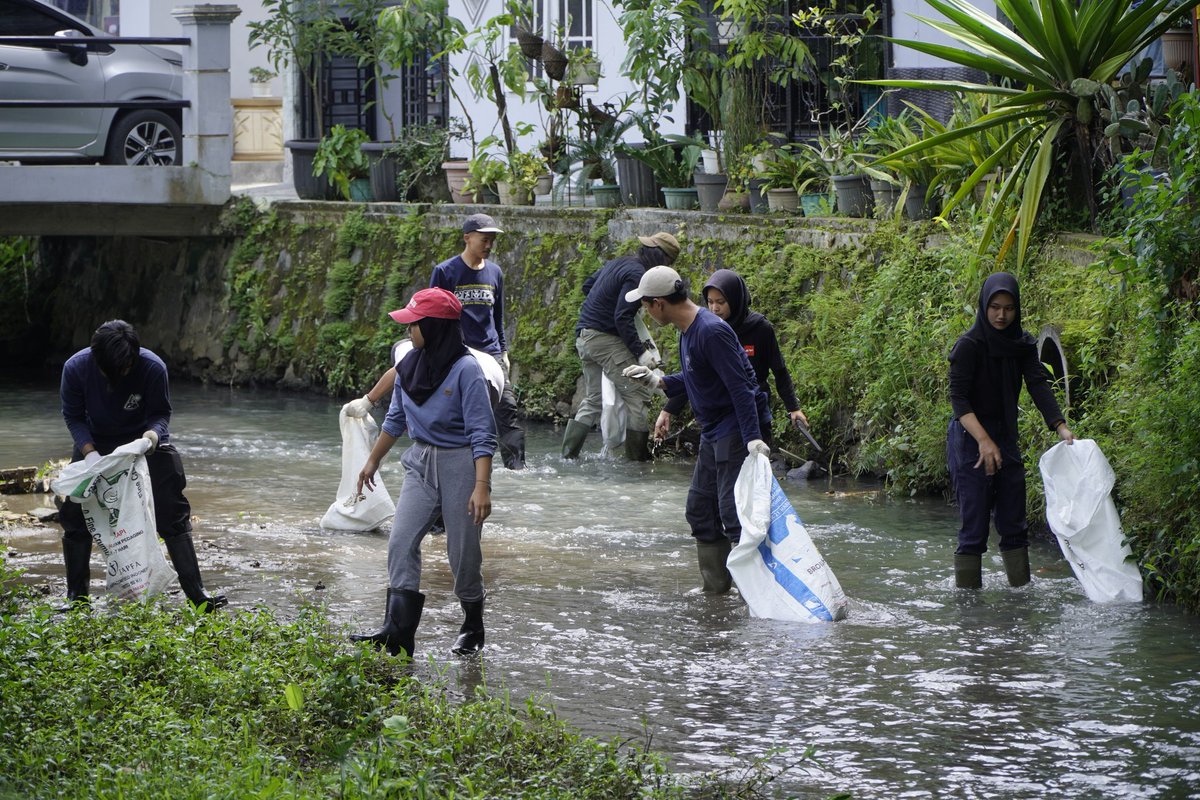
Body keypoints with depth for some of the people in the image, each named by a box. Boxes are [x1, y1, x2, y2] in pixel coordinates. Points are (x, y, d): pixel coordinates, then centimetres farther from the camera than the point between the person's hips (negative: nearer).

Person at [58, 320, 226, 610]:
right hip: (96, 444, 1)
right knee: (74, 515, -4)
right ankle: (76, 595, 9)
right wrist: (89, 452, -29)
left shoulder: (153, 368, -27)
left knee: (172, 512, -8)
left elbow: (161, 413, -14)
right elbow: (74, 417, -13)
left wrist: (154, 433, -37)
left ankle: (196, 592, -3)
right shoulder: (75, 368, -25)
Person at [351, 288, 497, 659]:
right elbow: (395, 419, 19)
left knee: (463, 552, 3)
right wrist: (373, 461, 24)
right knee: (401, 542, -7)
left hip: (460, 465, -6)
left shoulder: (466, 370, -17)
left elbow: (482, 433, -19)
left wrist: (482, 486, -25)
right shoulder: (410, 365, 4)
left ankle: (473, 629, 22)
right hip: (421, 463, 6)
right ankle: (398, 630, -11)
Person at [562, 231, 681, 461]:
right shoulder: (638, 275, -15)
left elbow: (587, 285, 27)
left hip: (584, 336, 10)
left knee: (593, 400, 18)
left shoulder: (618, 263, 14)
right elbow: (623, 317, -22)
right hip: (606, 339, -10)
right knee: (637, 397, -4)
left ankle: (568, 454, 15)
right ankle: (638, 457, -5)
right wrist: (640, 353, -20)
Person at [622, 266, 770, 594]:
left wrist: (753, 438, -29)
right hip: (713, 433, 11)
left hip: (735, 431, -11)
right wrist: (659, 382, 14)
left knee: (733, 514, -14)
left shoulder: (711, 332, -22)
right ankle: (716, 589, 23)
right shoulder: (688, 330, 9)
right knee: (700, 512, 14)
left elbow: (740, 386, -25)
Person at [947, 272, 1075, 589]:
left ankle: (1022, 588, 15)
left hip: (1006, 438, 6)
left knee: (1013, 524, 9)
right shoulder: (969, 345, -13)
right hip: (969, 441, -6)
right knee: (974, 526, -7)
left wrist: (1061, 427, -20)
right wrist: (983, 440, -28)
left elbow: (1038, 385, -6)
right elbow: (958, 398, -17)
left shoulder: (1022, 345, 5)